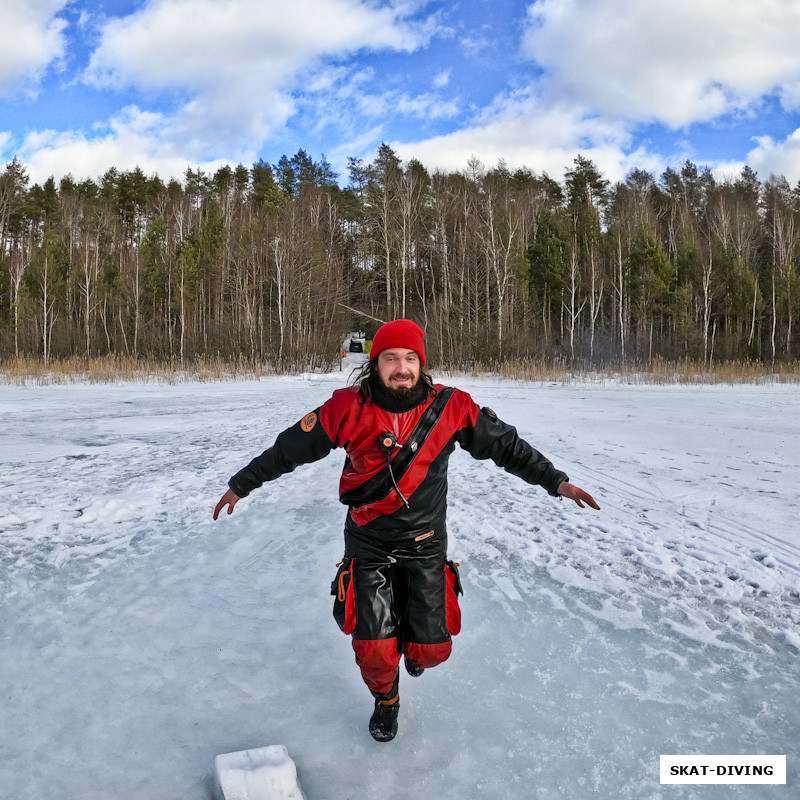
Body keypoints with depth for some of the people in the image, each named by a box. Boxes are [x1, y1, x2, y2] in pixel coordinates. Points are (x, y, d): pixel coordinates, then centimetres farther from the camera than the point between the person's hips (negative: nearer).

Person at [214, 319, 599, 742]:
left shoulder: (450, 406, -11)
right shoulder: (349, 407, -13)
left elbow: (505, 445, 0)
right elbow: (289, 448, -3)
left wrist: (557, 482, -1)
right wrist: (241, 484, 4)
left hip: (425, 545, 1)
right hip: (367, 545, -1)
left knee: (431, 649, 2)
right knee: (374, 650, -3)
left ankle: (412, 646, 42)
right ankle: (386, 700, 34)